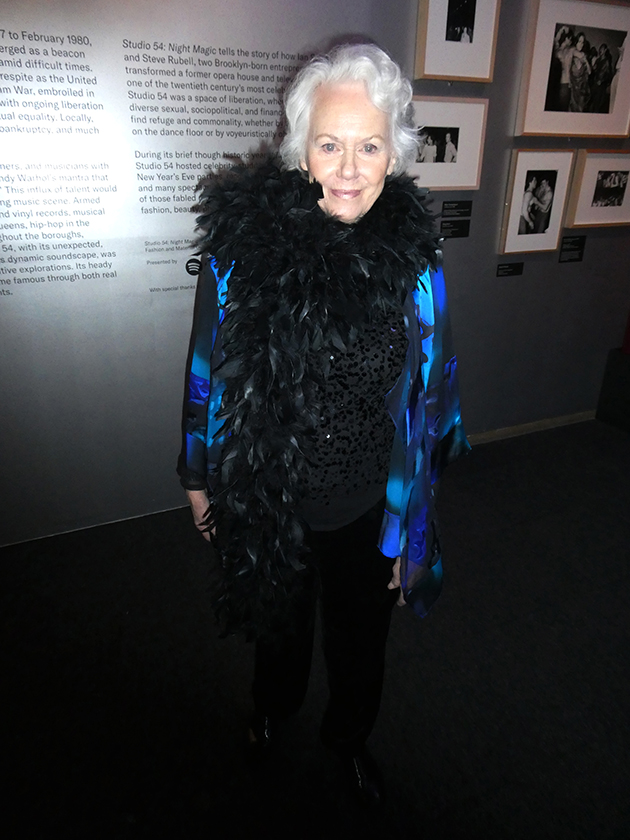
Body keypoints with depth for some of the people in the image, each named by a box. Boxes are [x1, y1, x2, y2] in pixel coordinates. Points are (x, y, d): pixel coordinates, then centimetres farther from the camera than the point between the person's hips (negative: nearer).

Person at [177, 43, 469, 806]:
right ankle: (276, 705, 64)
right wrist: (200, 475, 2)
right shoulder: (242, 239, -15)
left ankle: (349, 734, 59)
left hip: (367, 505, 1)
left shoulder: (412, 257, -12)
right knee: (278, 614, 28)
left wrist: (412, 531, -2)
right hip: (265, 495, 0)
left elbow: (427, 398, -6)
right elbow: (210, 369, -5)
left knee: (360, 634, 23)